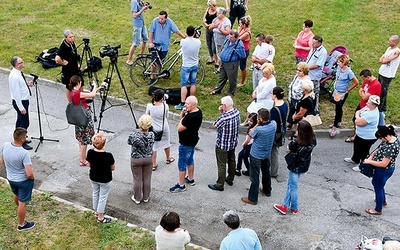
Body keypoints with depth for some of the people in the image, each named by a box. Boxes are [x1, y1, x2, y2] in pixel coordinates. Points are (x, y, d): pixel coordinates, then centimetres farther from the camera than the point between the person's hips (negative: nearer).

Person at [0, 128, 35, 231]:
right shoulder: (24, 153, -33)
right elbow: (29, 174, -32)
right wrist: (32, 178, -9)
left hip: (10, 178, 7)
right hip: (23, 181, -7)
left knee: (16, 195, 34)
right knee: (22, 202, 13)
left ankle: (20, 210, 63)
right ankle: (21, 224, 32)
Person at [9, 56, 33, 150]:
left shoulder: (18, 73, 2)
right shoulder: (14, 76, -28)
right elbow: (16, 93, -26)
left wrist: (27, 84, 3)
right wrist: (21, 107, -24)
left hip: (24, 100, 10)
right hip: (20, 101, -10)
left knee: (20, 120, 22)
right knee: (24, 123, -1)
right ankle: (21, 143, 12)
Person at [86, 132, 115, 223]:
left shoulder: (90, 152, -19)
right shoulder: (108, 155, -30)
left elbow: (89, 165, -2)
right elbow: (112, 168, -15)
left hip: (93, 178, 5)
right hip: (105, 180, -4)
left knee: (95, 194, 26)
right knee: (103, 197, 14)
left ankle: (97, 211, 46)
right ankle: (100, 217, 28)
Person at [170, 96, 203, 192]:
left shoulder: (191, 117, -32)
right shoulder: (198, 111, -1)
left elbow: (179, 128, -25)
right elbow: (182, 118, 9)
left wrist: (182, 118, -12)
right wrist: (183, 113, -11)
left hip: (186, 143, -10)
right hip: (192, 140, 10)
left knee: (182, 163, 1)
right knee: (190, 160, 24)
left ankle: (181, 185, 10)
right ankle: (190, 179, 40)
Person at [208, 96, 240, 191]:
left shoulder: (224, 118, -33)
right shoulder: (236, 111, -9)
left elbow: (214, 125, -15)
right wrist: (222, 112, -7)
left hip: (223, 145, -8)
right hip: (233, 142, 8)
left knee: (221, 165, 6)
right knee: (232, 161, 24)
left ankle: (220, 185, 19)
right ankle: (230, 179, 41)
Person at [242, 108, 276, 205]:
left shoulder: (259, 129, -34)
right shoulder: (273, 124, -16)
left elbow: (251, 134, -13)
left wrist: (258, 124, -16)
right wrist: (260, 124, -9)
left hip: (256, 156, -7)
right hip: (267, 154, 7)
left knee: (255, 177, 6)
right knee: (266, 172, 27)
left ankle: (252, 199, 16)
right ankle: (267, 191, 47)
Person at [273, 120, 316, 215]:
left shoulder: (296, 142, -33)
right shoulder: (313, 140, -16)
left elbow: (288, 149, -13)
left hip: (295, 167, -5)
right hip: (304, 166, 6)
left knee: (293, 187, 16)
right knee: (290, 184, 22)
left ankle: (295, 208, 32)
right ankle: (285, 205, 31)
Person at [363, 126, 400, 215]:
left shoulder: (391, 147, -35)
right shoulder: (390, 139, -6)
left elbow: (383, 164, -33)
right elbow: (379, 148, 9)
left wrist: (369, 161, -23)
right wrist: (371, 156, -6)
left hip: (384, 171, -9)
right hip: (383, 170, 9)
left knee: (378, 188, 10)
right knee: (375, 183, 30)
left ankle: (378, 210, 30)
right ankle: (383, 200, 52)